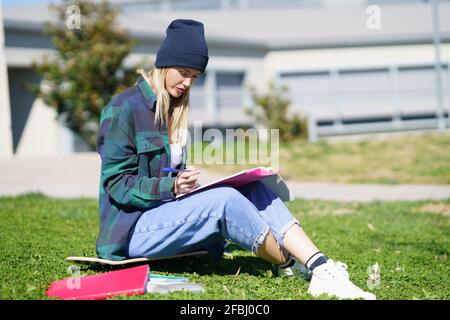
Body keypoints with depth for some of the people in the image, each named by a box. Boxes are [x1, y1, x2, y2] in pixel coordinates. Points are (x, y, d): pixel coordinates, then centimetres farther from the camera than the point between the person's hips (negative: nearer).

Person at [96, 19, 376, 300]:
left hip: (170, 214, 7)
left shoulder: (177, 108, 15)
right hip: (132, 228, -7)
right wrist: (171, 187, -27)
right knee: (225, 200, -30)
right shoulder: (124, 108, -10)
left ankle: (320, 267, -31)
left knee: (254, 189, -15)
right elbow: (117, 184, -13)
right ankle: (292, 266, -19)